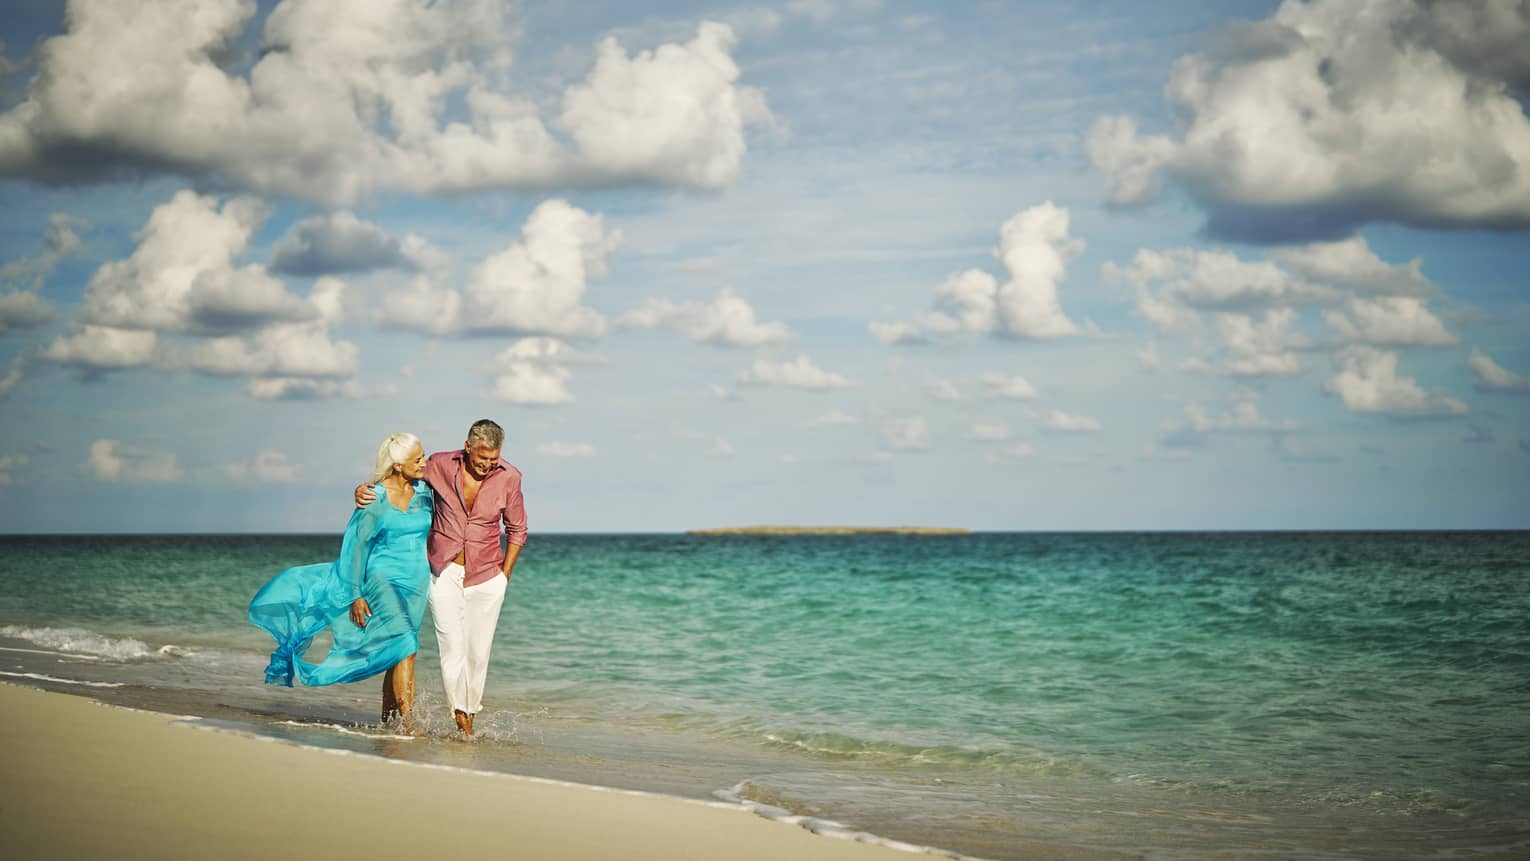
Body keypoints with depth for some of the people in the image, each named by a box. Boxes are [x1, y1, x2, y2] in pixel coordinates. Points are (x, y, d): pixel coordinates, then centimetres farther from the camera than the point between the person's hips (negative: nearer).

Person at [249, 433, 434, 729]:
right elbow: (357, 545, -6)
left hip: (416, 583, 5)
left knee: (396, 656, 8)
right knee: (404, 647, -19)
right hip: (381, 579, -5)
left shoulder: (425, 491, 4)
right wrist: (356, 595, -8)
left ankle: (387, 722, 18)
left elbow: (434, 533, 16)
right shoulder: (374, 499, -9)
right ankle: (408, 723, -21)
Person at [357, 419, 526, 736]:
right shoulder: (440, 465, -8)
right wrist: (365, 490, -8)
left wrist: (504, 577, 4)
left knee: (478, 651, 4)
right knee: (452, 645, -13)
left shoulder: (508, 477, -7)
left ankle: (471, 713, 18)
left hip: (486, 577, 1)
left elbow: (517, 531, 6)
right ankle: (459, 714, -10)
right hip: (445, 571, -1)